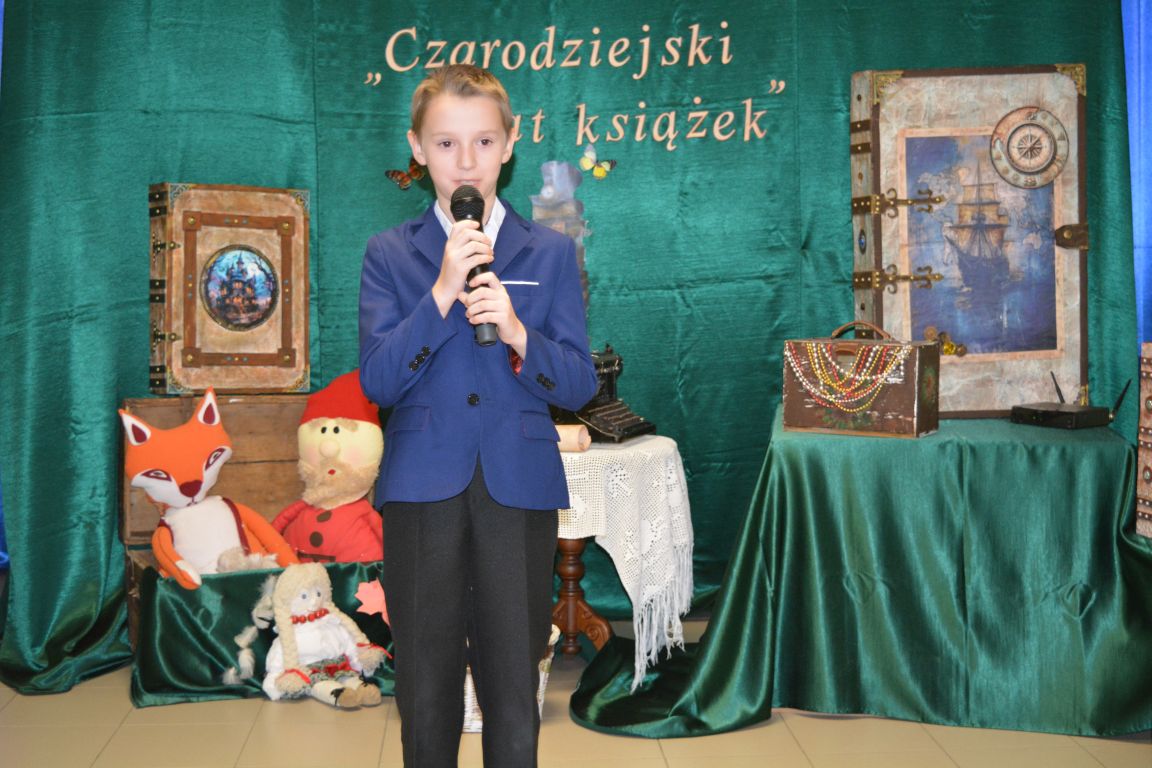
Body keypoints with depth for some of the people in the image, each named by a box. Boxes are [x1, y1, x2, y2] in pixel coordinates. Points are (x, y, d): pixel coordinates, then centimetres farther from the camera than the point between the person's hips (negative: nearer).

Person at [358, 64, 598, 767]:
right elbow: (377, 381, -7)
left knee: (515, 694, 7)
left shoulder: (552, 252, 6)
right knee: (426, 692, 11)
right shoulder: (390, 254, 5)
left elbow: (579, 385, 0)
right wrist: (442, 292, -17)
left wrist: (517, 334, -18)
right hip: (423, 490, 0)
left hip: (520, 489, 0)